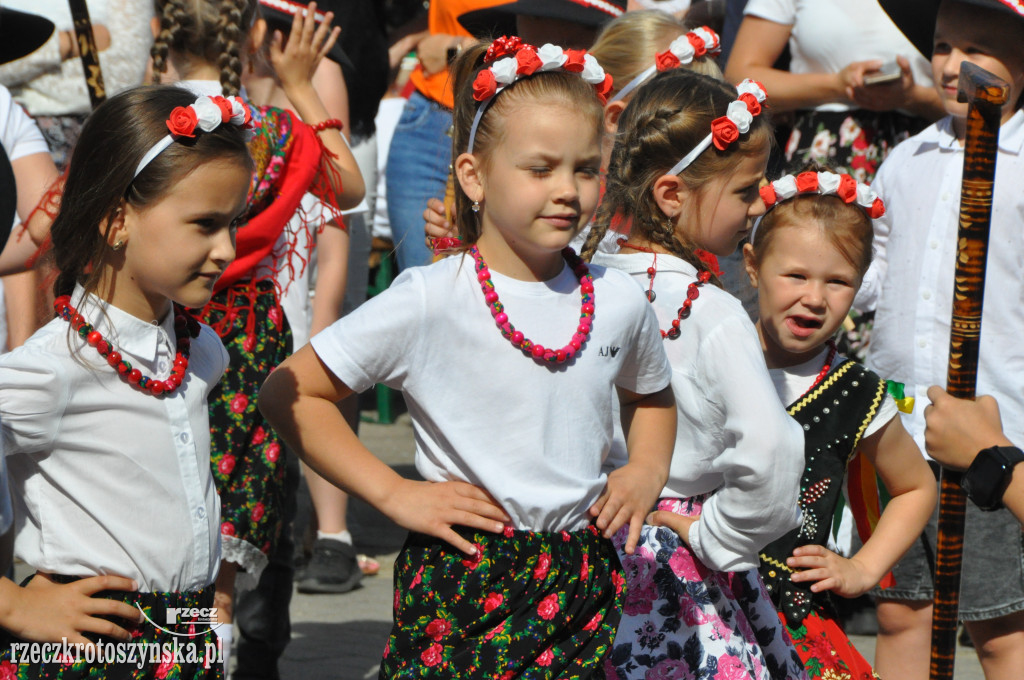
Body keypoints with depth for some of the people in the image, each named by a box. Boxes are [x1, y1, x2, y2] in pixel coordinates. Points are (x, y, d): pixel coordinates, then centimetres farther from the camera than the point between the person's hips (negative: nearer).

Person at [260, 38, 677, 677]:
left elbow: (652, 396, 28)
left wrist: (648, 470, 8)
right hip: (462, 588, -4)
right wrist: (393, 493, -10)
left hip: (581, 589, 4)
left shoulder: (619, 301, 5)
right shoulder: (430, 303, -10)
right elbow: (290, 394, -7)